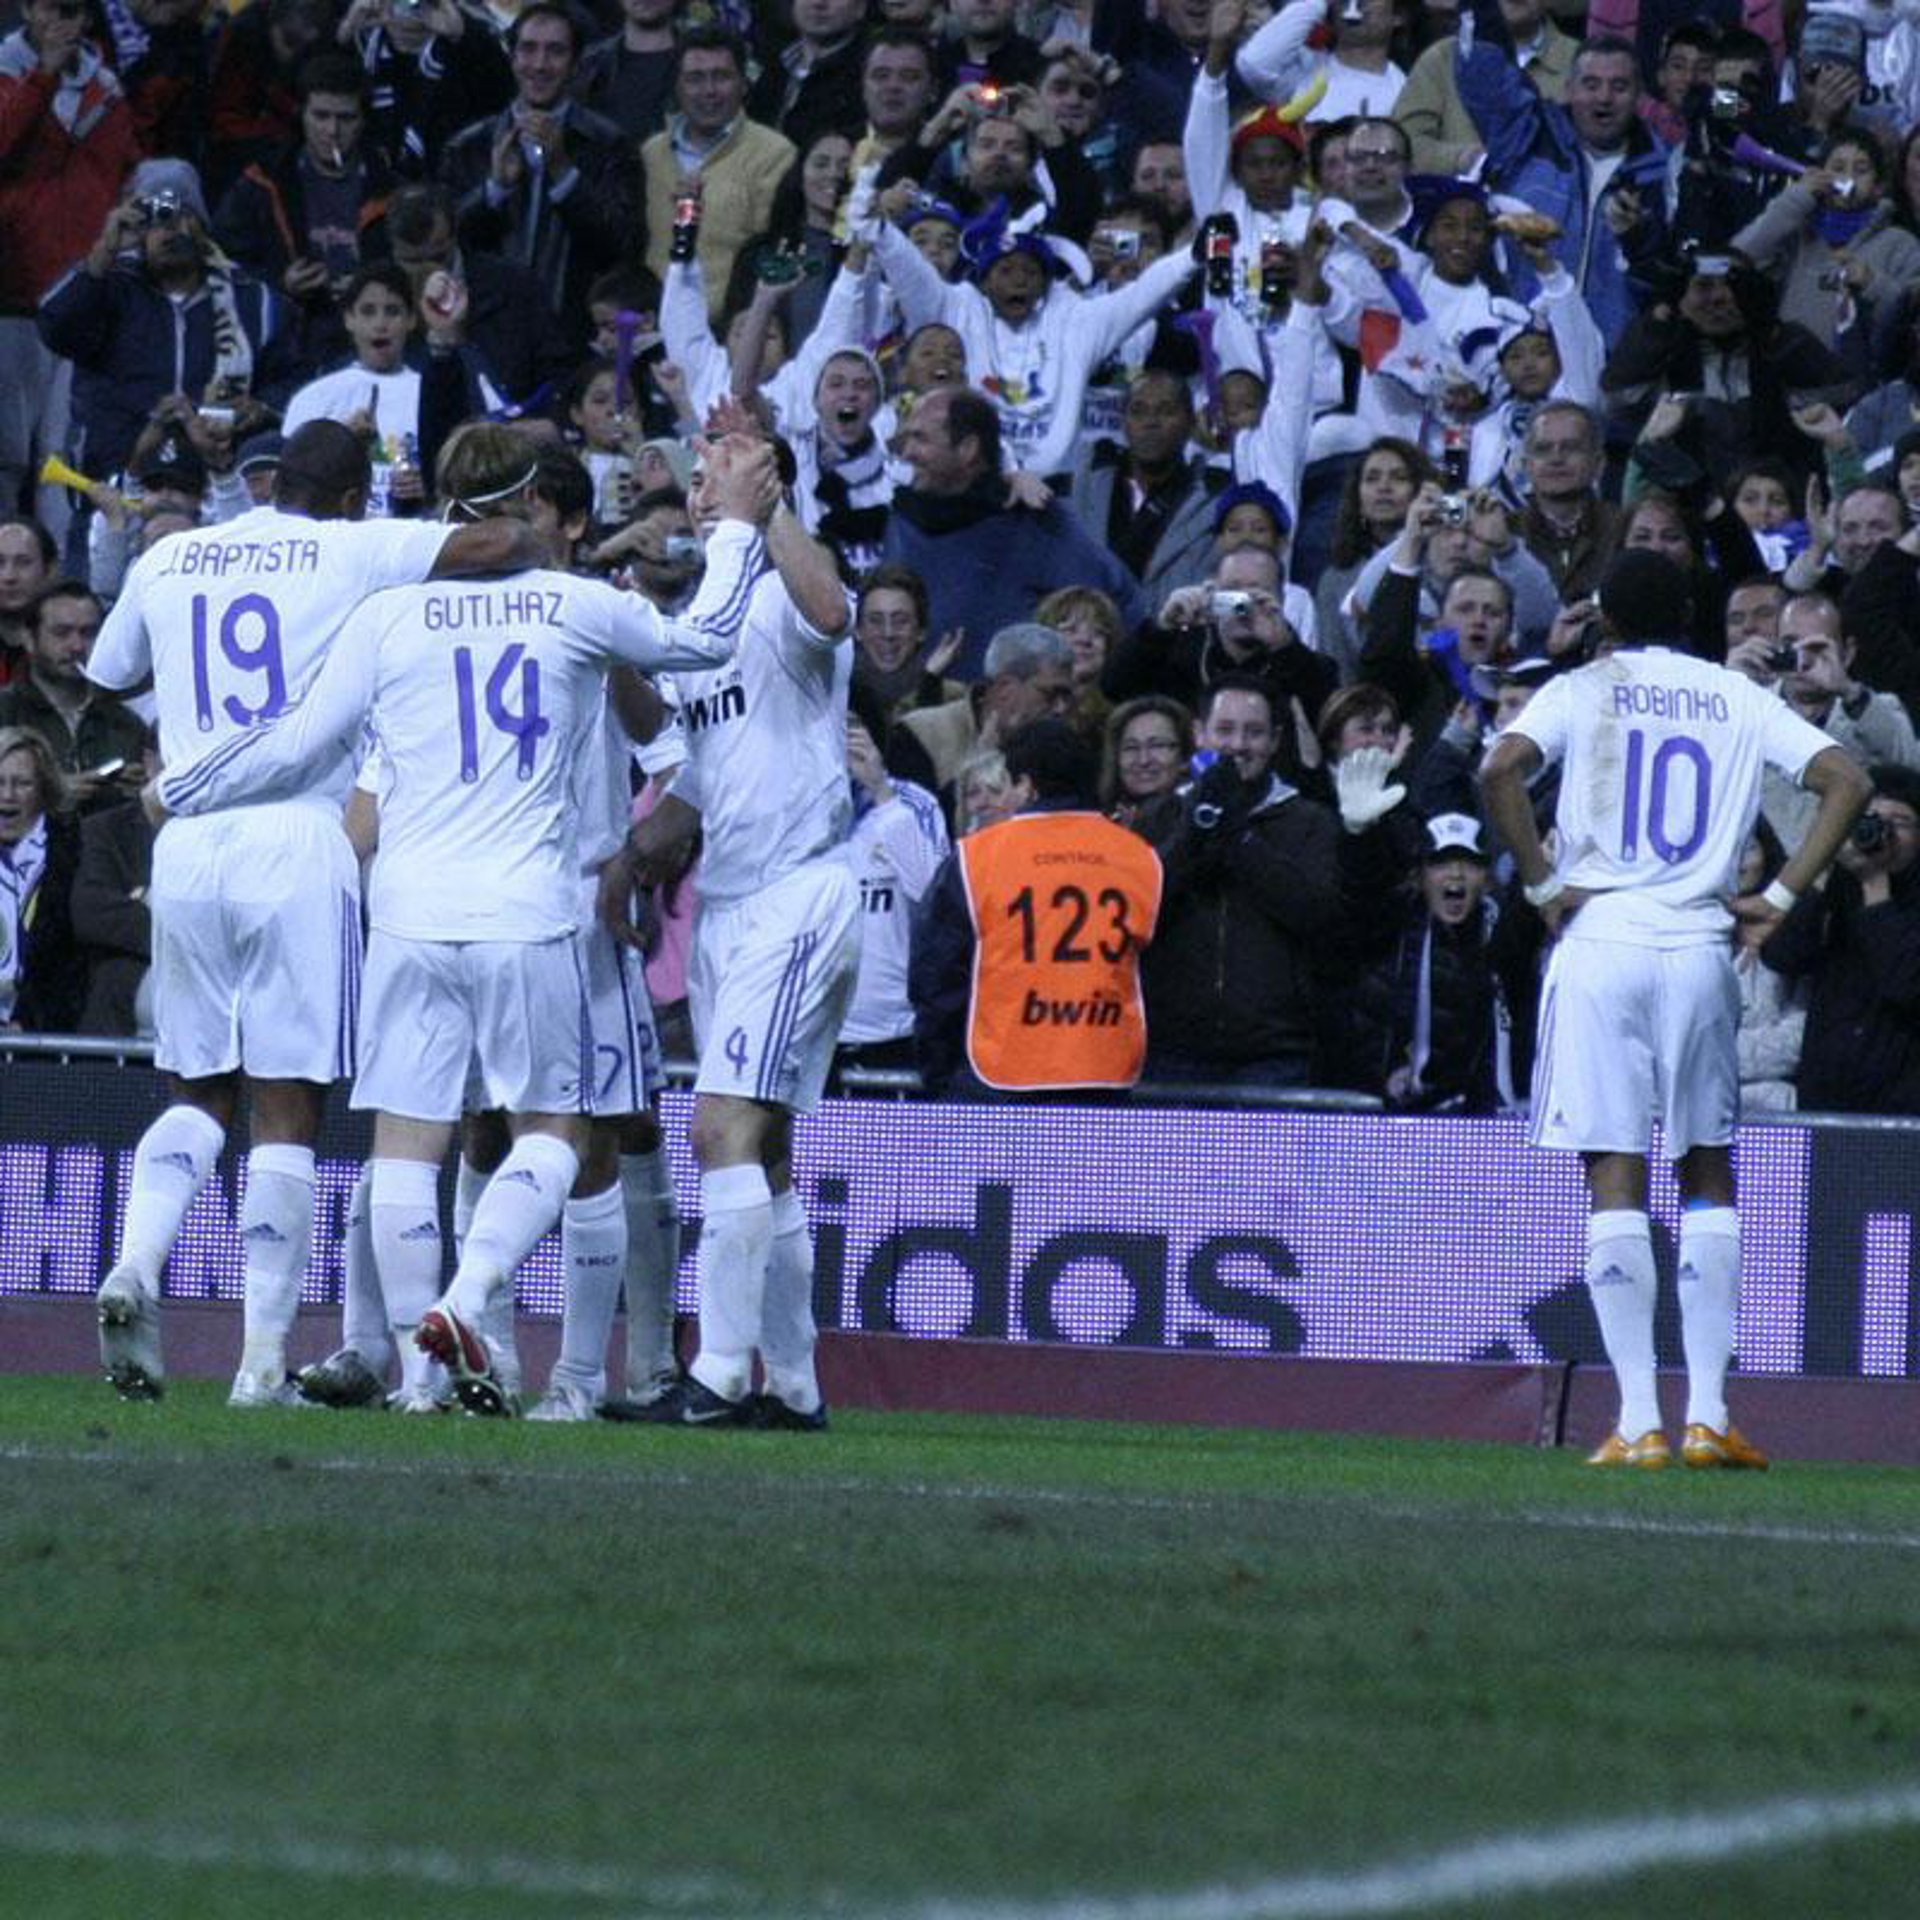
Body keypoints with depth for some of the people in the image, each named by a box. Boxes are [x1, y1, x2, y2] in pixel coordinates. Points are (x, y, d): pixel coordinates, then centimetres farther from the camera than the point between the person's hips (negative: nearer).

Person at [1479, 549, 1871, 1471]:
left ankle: (1639, 1422, -8)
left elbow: (1500, 770, -13)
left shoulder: (1583, 688, 5)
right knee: (1709, 1174, 12)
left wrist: (1543, 884, -4)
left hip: (1602, 942, -2)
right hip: (1701, 947, 2)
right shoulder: (1735, 698, 11)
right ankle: (1707, 1414, 5)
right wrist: (1780, 898, 3)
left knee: (1614, 1180, -2)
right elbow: (1845, 780, 1)